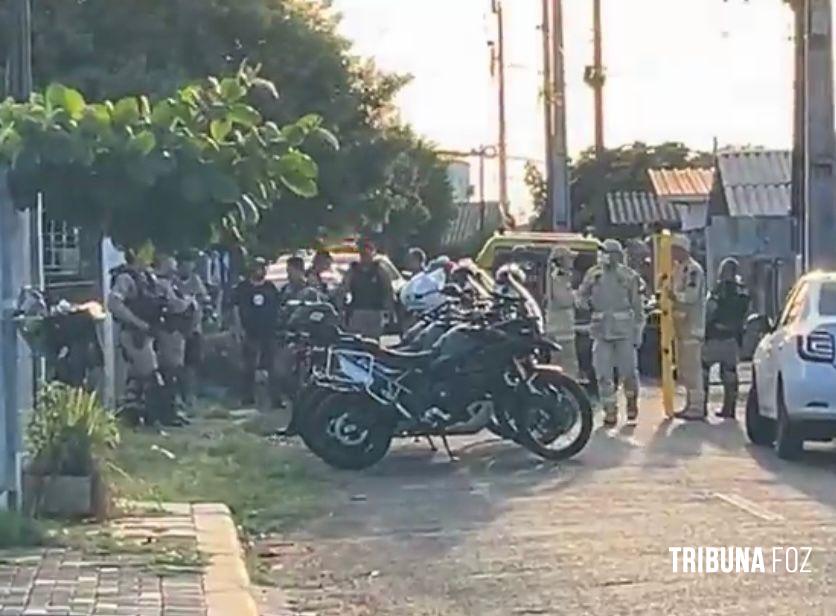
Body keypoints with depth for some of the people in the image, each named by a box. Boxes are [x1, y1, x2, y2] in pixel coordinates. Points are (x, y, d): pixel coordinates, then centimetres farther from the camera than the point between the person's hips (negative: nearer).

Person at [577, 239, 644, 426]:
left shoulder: (629, 276, -1)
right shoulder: (593, 274, 5)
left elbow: (637, 306, 2)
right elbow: (580, 296, 15)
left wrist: (638, 331, -1)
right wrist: (587, 302, -8)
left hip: (624, 329, -2)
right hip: (601, 329, 2)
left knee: (628, 370, 1)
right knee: (603, 373, -1)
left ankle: (632, 400, 28)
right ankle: (610, 411, 7)